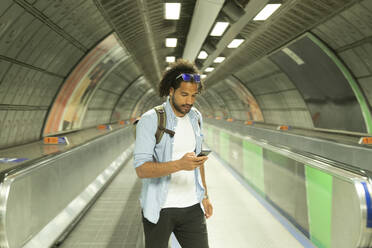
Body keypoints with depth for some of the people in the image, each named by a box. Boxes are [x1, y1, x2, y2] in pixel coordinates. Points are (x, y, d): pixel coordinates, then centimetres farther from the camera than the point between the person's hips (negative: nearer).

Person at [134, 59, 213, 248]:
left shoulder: (195, 117, 5)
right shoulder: (150, 120, -14)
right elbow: (141, 169, -21)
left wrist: (205, 195, 14)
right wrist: (179, 164, -35)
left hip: (191, 206, 4)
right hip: (159, 208, -4)